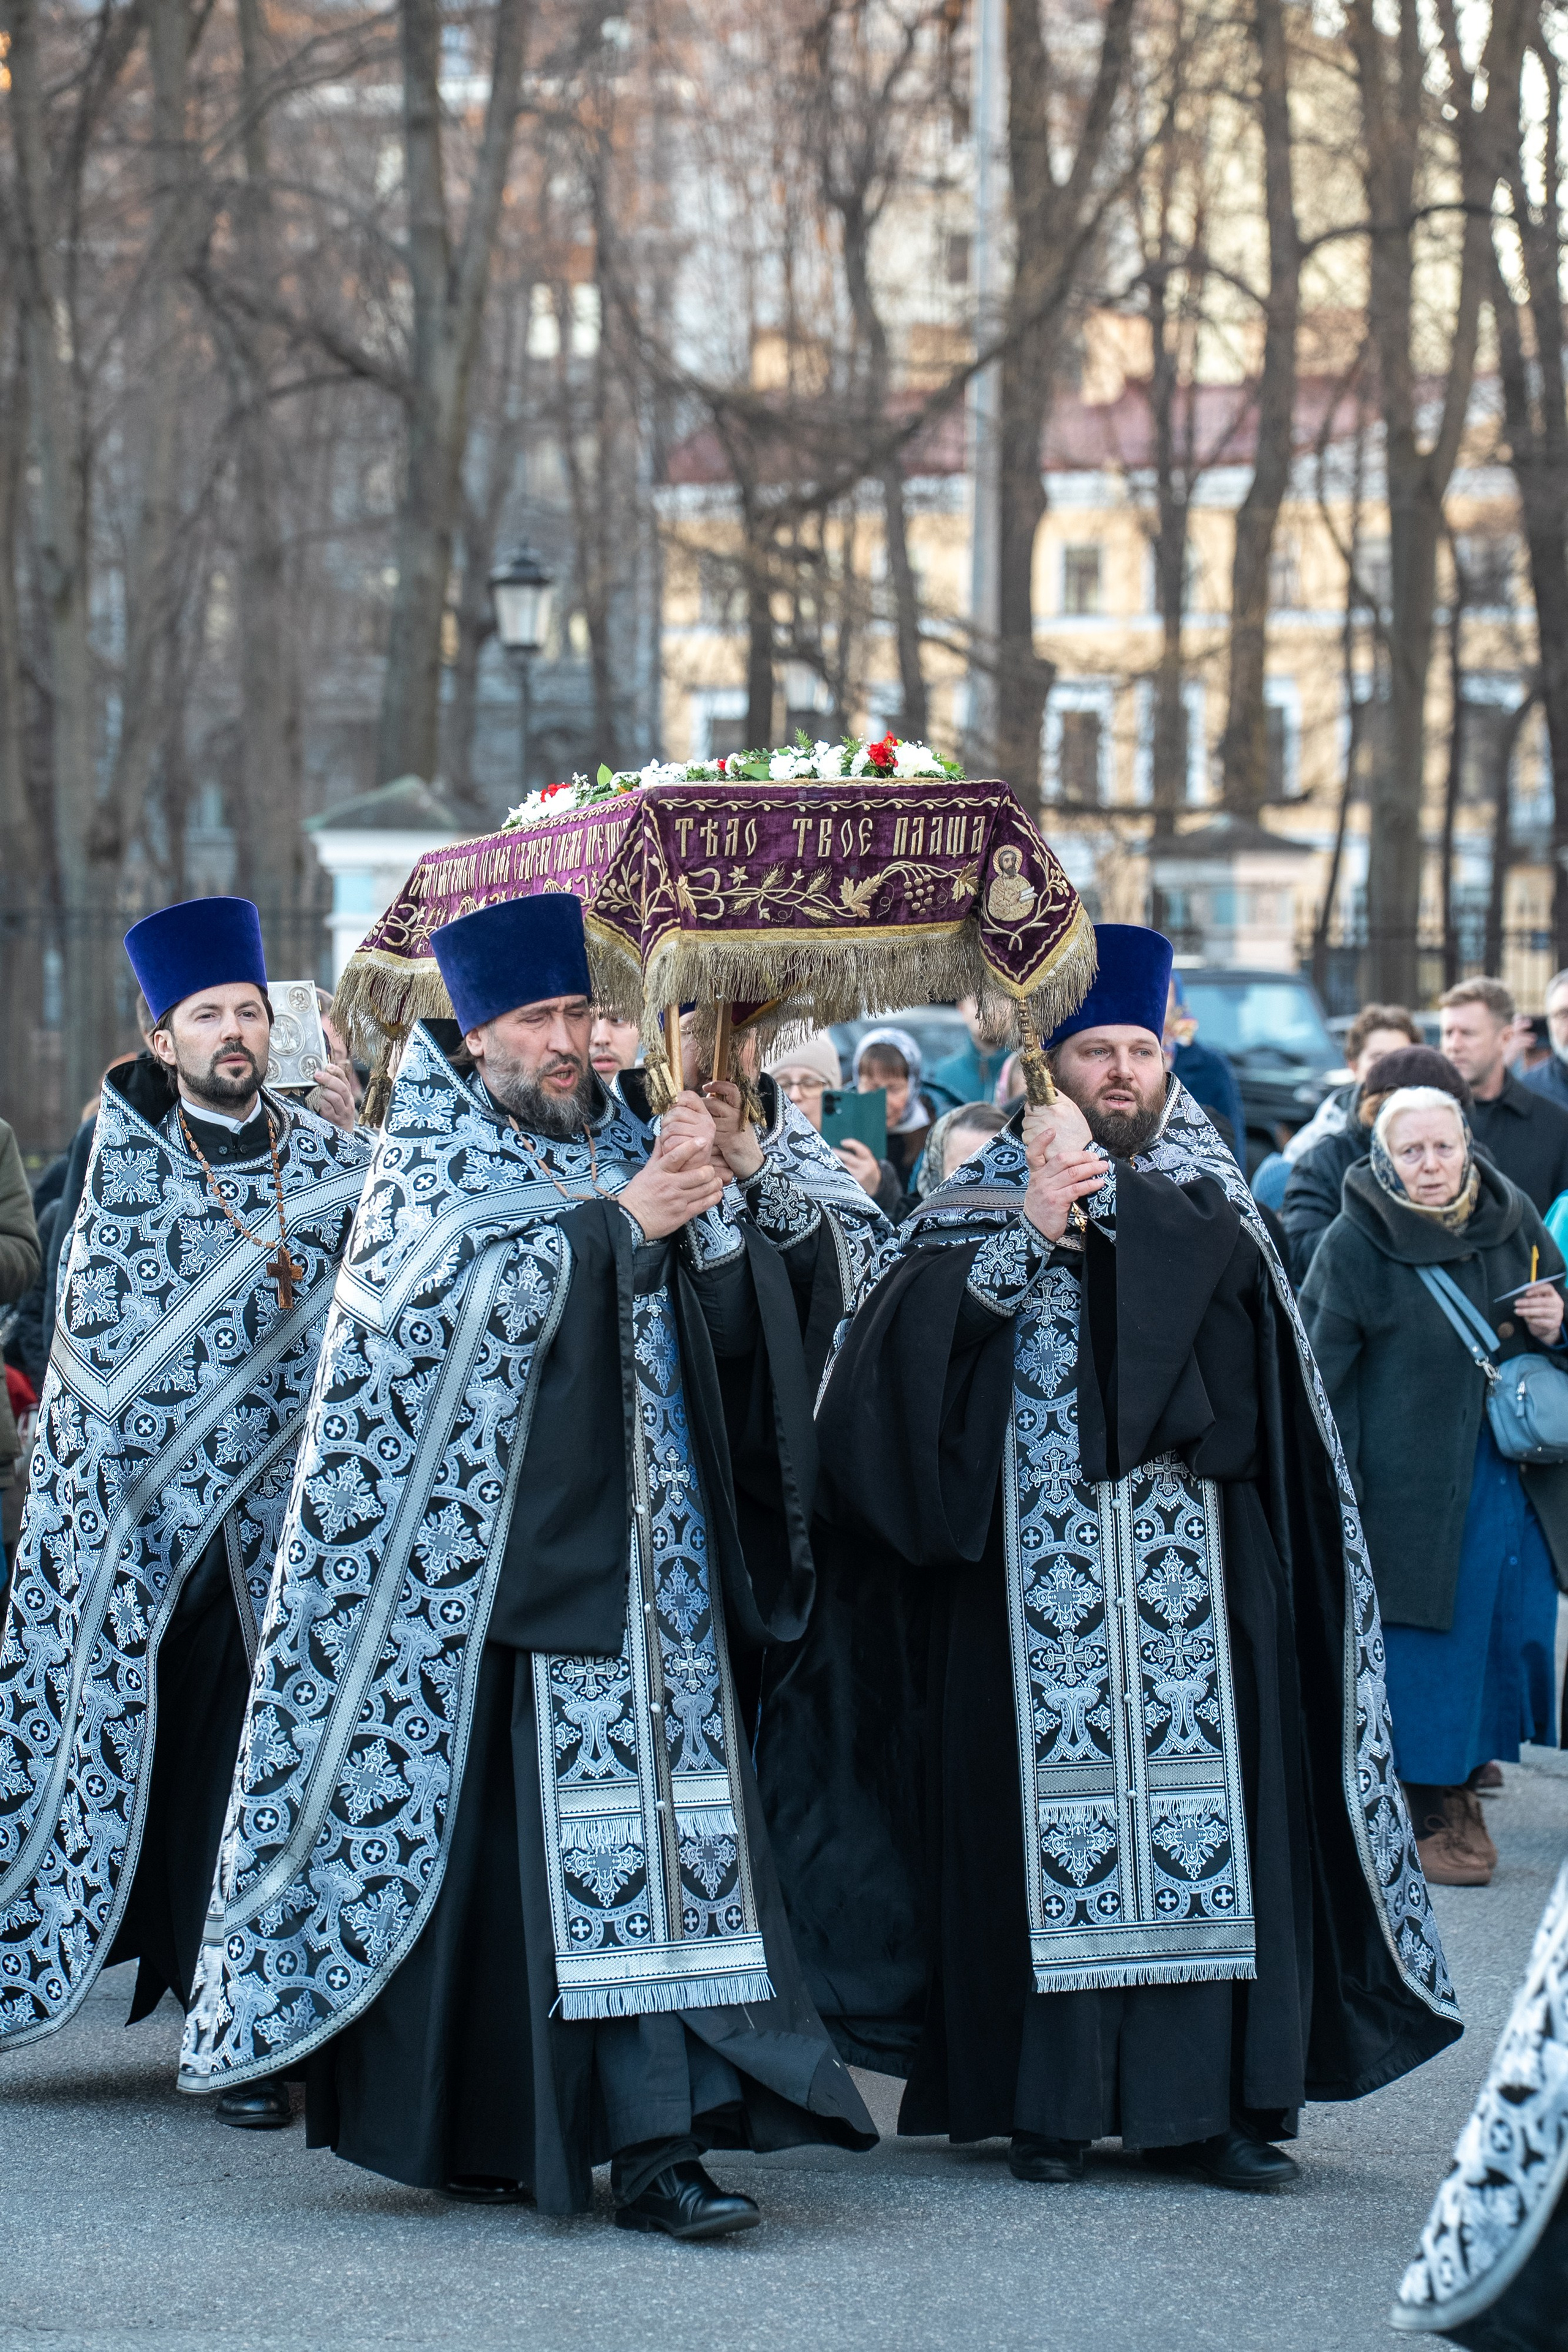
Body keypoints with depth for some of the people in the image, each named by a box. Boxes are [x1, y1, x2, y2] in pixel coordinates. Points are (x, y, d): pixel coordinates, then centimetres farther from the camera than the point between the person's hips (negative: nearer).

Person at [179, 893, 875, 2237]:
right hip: (496, 1566, -3)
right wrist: (618, 1223, -15)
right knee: (480, 1842, -4)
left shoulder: (623, 1143, 15)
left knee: (661, 1839, -5)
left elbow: (733, 1324, 8)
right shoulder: (434, 1158, 5)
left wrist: (699, 1205, -8)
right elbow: (467, 1299, -14)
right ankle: (461, 2123, 7)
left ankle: (661, 2139, -7)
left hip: (645, 1561, 4)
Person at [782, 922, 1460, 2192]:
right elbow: (907, 1326, -6)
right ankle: (1052, 2097, 2)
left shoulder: (1201, 1190, 12)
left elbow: (1220, 1259, -11)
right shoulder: (987, 1195, 10)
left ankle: (1210, 2097, -2)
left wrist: (1098, 1190, -9)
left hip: (1192, 1566, 1)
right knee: (1050, 1802, -3)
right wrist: (1030, 1234, -12)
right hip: (1039, 1572, -1)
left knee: (1203, 1802, -5)